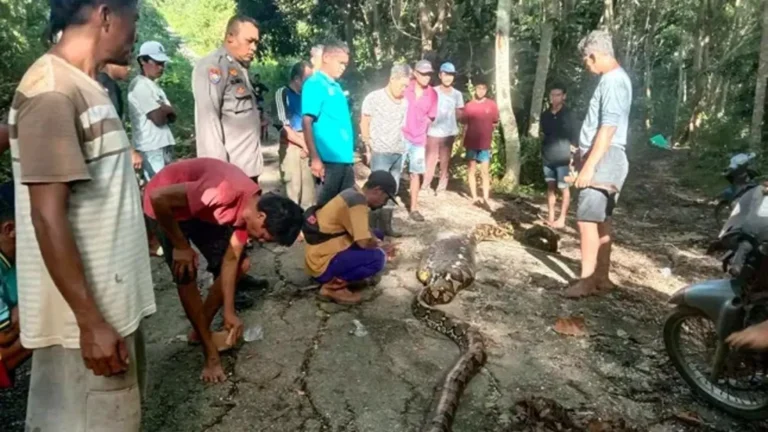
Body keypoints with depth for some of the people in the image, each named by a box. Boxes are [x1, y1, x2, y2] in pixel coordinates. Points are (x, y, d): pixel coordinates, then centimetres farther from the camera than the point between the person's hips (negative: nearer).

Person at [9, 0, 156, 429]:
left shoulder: (87, 87, 11)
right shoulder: (51, 90, -18)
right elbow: (48, 216, -21)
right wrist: (90, 321, -21)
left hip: (113, 301, 9)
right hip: (87, 315, -9)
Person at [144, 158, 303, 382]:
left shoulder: (250, 207, -14)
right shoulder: (225, 193, -40)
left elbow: (231, 258, -8)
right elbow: (158, 197, -36)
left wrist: (229, 312, -10)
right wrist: (181, 246, -25)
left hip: (198, 208, 7)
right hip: (166, 206, -7)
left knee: (241, 264, 4)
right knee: (186, 275, -13)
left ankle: (201, 329, 19)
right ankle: (211, 353, 1)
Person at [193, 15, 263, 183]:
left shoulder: (240, 69, 21)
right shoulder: (213, 66, -7)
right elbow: (208, 119, -17)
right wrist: (218, 167, -22)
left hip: (247, 169, 9)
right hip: (229, 172, -9)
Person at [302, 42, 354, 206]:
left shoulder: (336, 86, 16)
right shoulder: (314, 84, -8)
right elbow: (306, 122, -15)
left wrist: (350, 154, 17)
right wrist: (315, 158, -21)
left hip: (345, 158, 8)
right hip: (330, 159, -8)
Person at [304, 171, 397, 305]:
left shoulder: (353, 194, 8)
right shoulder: (357, 201, -21)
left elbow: (363, 232, 19)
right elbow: (364, 242, -25)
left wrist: (379, 243, 4)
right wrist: (381, 247, -4)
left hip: (321, 253, 10)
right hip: (322, 264, -10)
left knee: (376, 236, 16)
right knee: (377, 258, -24)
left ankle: (336, 278, 11)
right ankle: (333, 287, -8)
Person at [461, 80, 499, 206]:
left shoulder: (491, 104, 0)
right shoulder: (469, 105, 2)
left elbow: (495, 122, 9)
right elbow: (464, 121, 10)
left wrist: (486, 130, 2)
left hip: (485, 143, -1)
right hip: (471, 142, 1)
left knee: (485, 171, -4)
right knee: (471, 170, 4)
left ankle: (485, 199, -3)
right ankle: (475, 197, 12)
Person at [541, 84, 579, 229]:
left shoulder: (567, 115, -4)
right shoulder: (545, 114, 8)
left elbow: (575, 138, -4)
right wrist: (542, 151, 12)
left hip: (563, 157, -5)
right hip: (548, 157, 5)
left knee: (564, 188, -1)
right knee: (550, 186, 9)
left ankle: (562, 219, 4)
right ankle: (550, 217, 15)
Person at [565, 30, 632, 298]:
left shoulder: (613, 80, -15)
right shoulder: (613, 79, 18)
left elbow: (608, 128, -22)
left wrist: (589, 165, -24)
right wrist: (585, 156, 25)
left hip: (603, 160, -10)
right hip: (602, 159, 10)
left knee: (587, 219, -10)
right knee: (600, 220, 11)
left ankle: (587, 280, -5)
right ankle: (601, 277, 17)